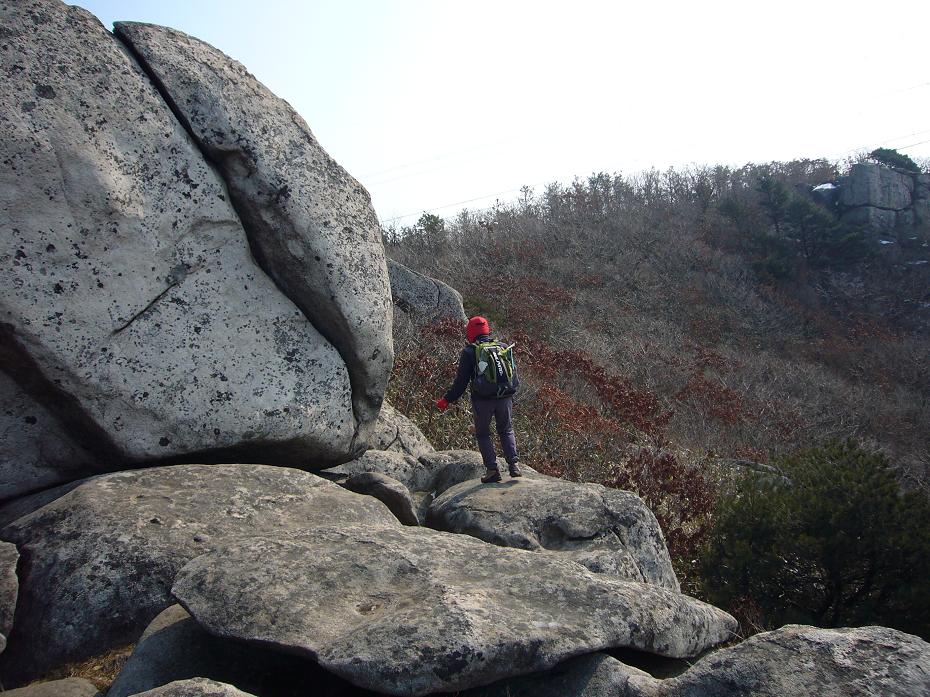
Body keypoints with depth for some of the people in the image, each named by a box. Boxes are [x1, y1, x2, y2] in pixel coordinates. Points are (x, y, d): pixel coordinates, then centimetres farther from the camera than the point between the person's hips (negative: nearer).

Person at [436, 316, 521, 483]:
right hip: (505, 398, 3)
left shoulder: (469, 352, -6)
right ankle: (513, 464, 7)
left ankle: (492, 469, 4)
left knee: (483, 434, 13)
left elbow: (461, 381, -6)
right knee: (506, 431, 20)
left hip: (482, 400, -3)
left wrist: (447, 399, 4)